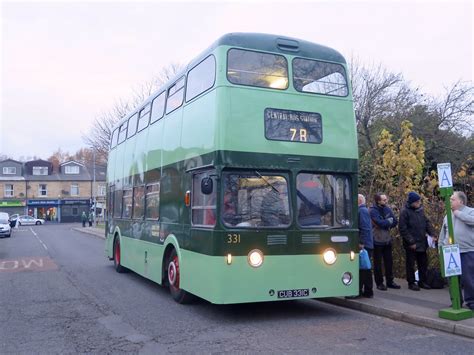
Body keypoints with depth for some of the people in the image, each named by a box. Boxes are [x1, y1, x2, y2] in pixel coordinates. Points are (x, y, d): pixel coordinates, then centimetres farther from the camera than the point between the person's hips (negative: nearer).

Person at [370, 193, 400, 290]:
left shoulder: (387, 209, 6)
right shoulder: (373, 211, -14)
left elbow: (395, 222, 4)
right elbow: (380, 223, -24)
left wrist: (385, 223, -9)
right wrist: (389, 221, -9)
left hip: (387, 240, 6)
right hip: (377, 241, -6)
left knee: (389, 261, 12)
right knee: (378, 263, 4)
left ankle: (390, 281, 23)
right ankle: (379, 283, 13)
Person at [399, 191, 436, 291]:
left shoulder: (420, 210, 6)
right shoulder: (405, 212, -14)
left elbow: (427, 222, 14)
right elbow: (402, 229, -15)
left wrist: (432, 234, -1)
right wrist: (411, 242, -16)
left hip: (422, 242, 6)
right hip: (411, 244, -6)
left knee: (423, 263, 13)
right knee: (410, 264, 5)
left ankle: (422, 281, 27)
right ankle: (411, 283, 16)